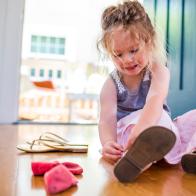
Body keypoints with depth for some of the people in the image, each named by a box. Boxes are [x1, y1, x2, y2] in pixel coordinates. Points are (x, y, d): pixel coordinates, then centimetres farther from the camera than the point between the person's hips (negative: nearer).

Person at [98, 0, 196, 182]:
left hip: (159, 129, 3)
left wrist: (140, 130, -48)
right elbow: (107, 119, -19)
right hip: (126, 131, -2)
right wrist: (108, 143, -41)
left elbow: (155, 100, -29)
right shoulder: (112, 84, -7)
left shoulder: (158, 71, -9)